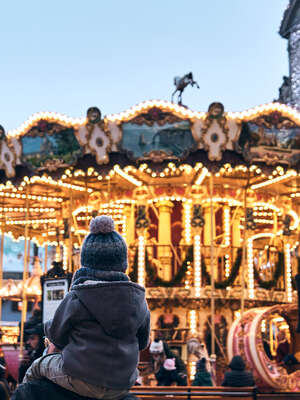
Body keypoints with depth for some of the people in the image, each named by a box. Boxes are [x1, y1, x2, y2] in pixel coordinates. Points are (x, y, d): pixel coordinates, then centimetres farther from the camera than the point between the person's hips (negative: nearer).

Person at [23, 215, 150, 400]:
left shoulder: (76, 299, -12)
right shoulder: (138, 298, -1)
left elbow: (57, 336, -1)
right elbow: (142, 341, 10)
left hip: (81, 379, -4)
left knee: (38, 367, 25)